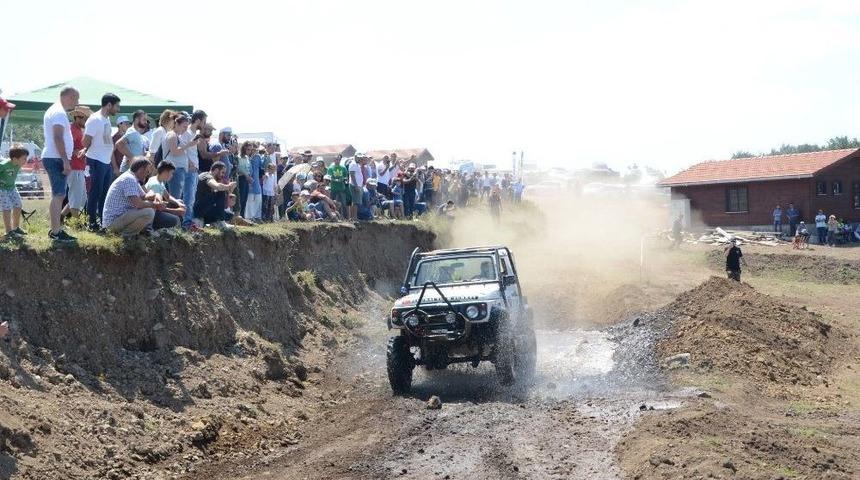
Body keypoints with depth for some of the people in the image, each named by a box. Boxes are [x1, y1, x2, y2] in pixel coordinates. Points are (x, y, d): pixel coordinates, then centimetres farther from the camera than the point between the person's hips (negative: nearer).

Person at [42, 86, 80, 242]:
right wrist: (66, 161, -24)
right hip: (56, 159, -11)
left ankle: (55, 229, 18)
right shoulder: (59, 113, -14)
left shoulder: (53, 110, 19)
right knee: (58, 195, -11)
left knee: (58, 195, 15)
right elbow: (58, 138, -23)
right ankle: (56, 232, -13)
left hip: (51, 158, 11)